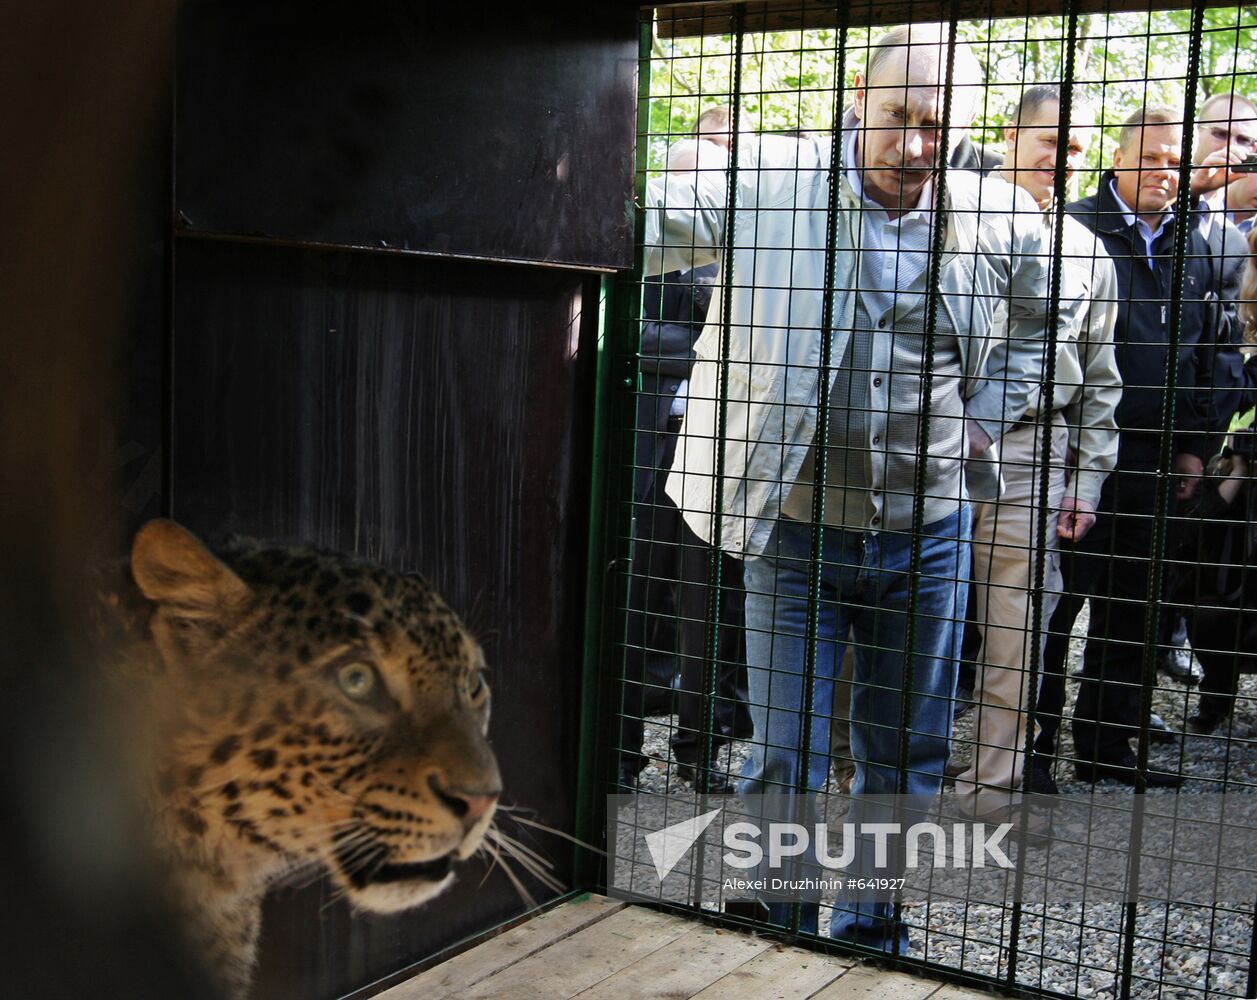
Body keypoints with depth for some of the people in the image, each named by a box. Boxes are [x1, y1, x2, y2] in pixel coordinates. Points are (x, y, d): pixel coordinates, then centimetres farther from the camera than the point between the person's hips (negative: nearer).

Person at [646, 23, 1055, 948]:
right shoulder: (770, 183, -9)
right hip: (796, 531, -2)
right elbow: (647, 225, -13)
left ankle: (872, 937, 34)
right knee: (785, 759, 3)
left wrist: (987, 417, 6)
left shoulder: (999, 219, -1)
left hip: (927, 533, 3)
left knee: (907, 756, 15)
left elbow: (1045, 317, 17)